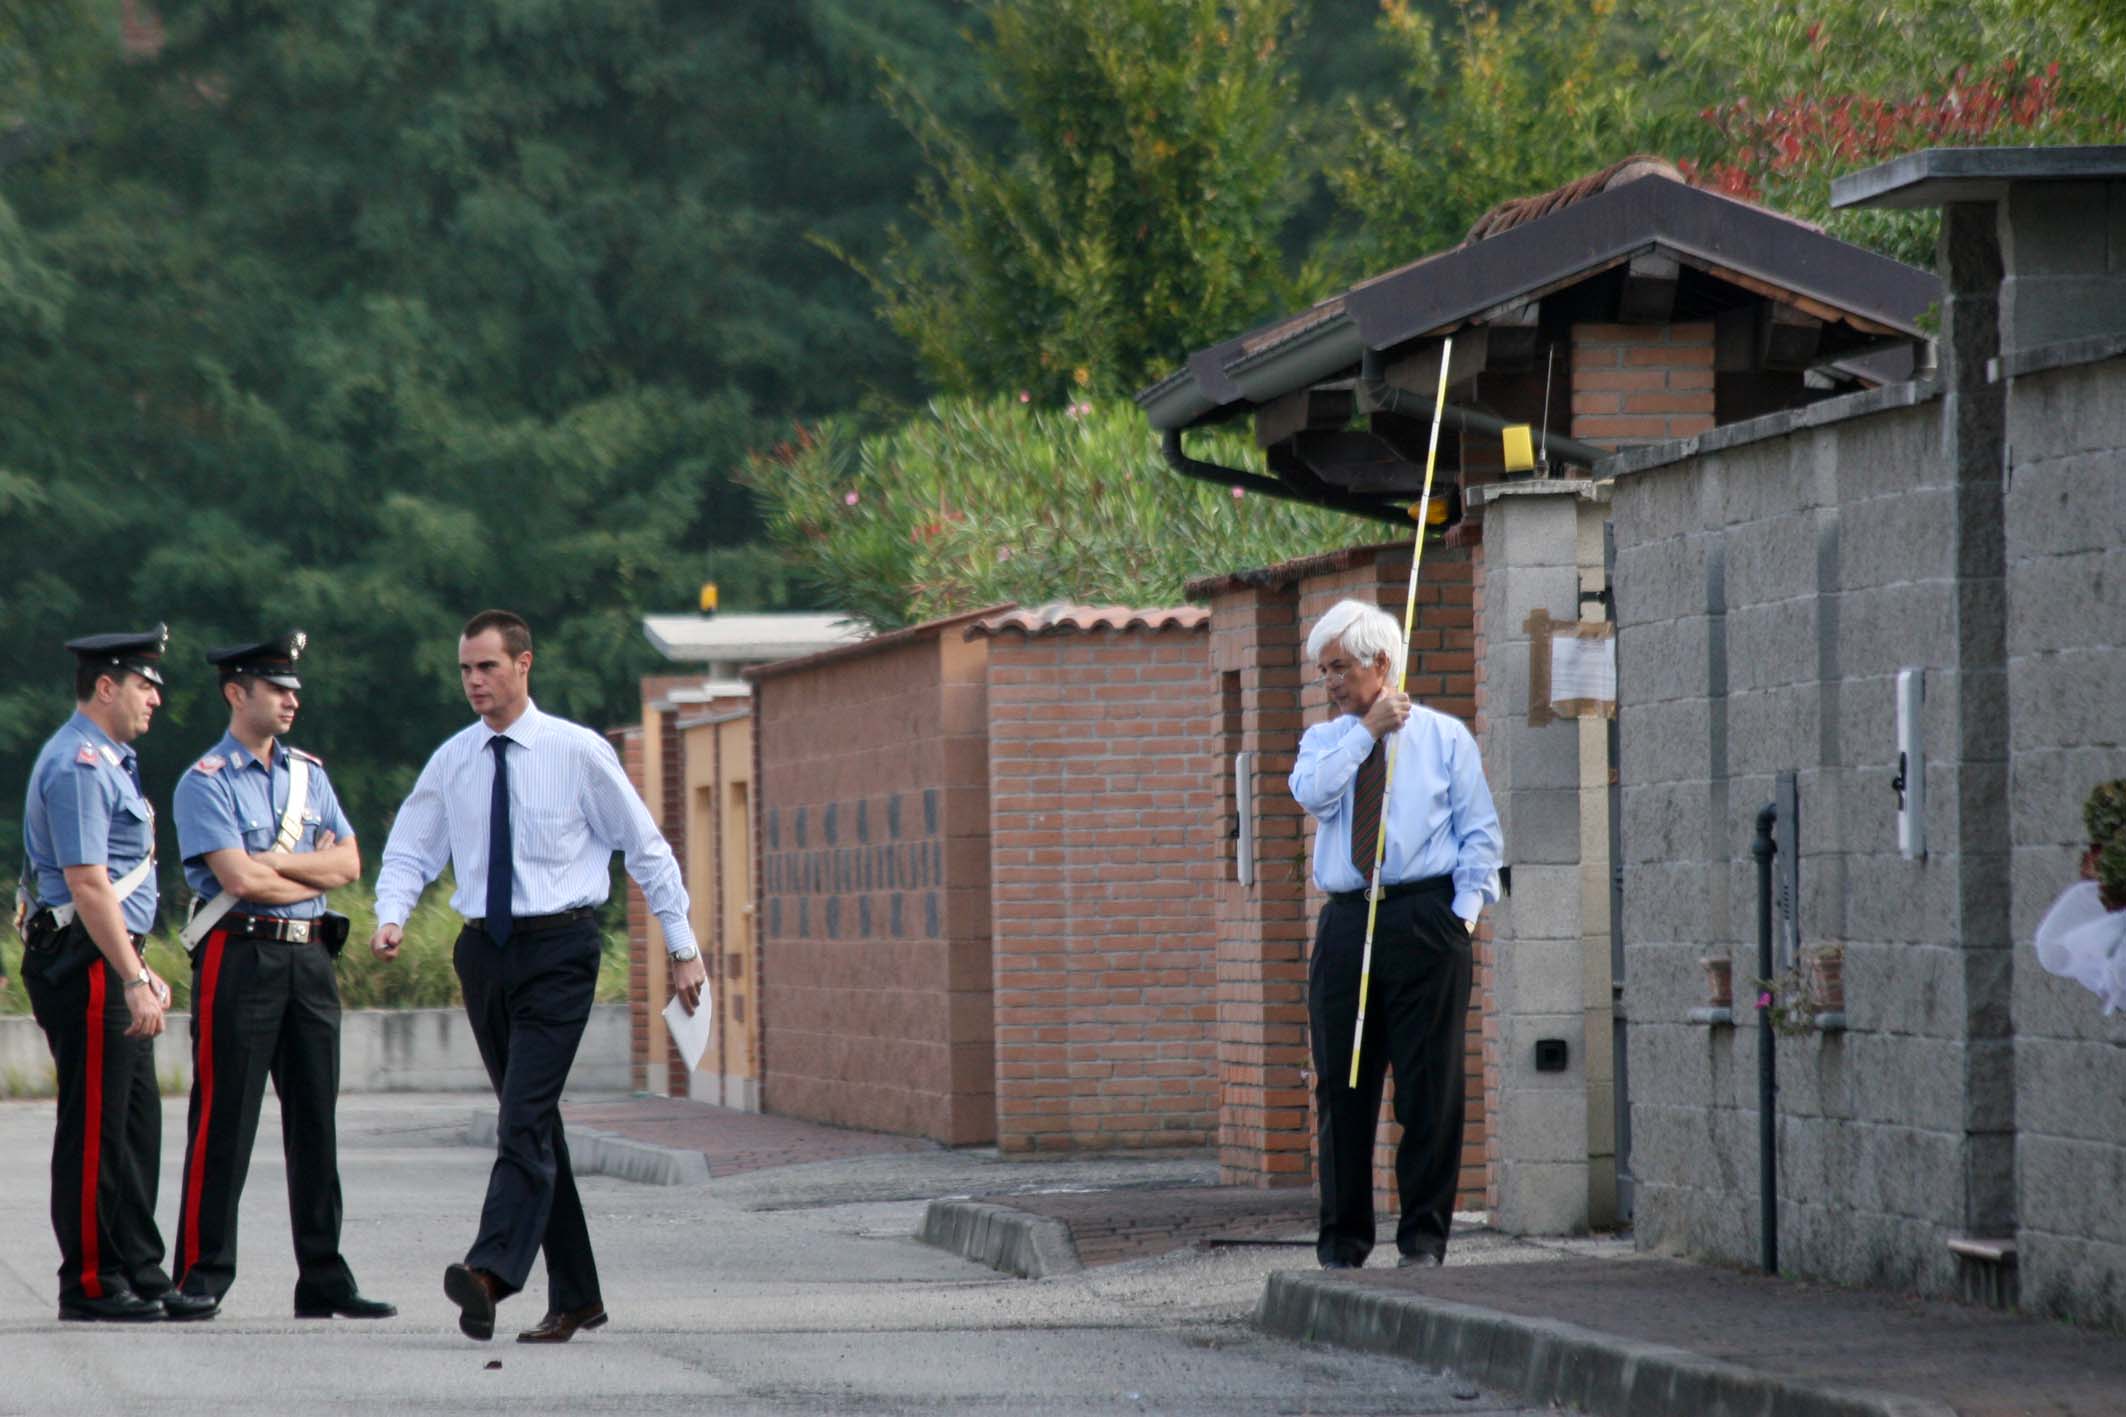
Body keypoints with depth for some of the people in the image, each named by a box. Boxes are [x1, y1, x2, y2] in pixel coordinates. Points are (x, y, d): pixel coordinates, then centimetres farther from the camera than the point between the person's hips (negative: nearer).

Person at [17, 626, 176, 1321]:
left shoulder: (105, 761, 18)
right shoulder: (76, 766, -15)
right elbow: (86, 884, -22)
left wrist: (137, 967, 25)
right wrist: (132, 980, -24)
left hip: (108, 960, 11)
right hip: (84, 966, -11)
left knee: (135, 1121, 13)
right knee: (94, 1128, -6)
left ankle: (139, 1271, 18)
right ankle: (90, 1284, -3)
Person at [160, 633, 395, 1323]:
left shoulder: (309, 774, 15)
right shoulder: (205, 783, -5)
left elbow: (348, 862, 5)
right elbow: (237, 878, -15)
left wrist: (275, 863, -9)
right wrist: (313, 872, -3)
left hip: (311, 956, 6)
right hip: (241, 956, -6)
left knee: (315, 1123, 6)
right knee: (223, 1121, -5)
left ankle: (324, 1280, 9)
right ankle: (201, 1277, -1)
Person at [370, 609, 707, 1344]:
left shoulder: (577, 752, -4)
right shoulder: (452, 762, 7)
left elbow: (647, 849, 3)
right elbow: (409, 850, 12)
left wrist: (682, 948, 3)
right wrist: (391, 918, -9)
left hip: (558, 950, -5)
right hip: (485, 948, 5)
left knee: (525, 1114, -18)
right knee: (532, 1123, 9)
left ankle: (491, 1273, -31)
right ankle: (575, 1296, 15)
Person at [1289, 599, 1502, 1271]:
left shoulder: (1444, 737, 8)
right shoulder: (1324, 740, 16)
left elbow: (1480, 832, 6)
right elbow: (1311, 792, -6)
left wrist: (1463, 909, -5)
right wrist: (1367, 732, -7)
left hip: (1425, 919, -3)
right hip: (1347, 921, 3)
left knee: (1430, 1084, -5)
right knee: (1342, 1085, 2)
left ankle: (1424, 1237, 2)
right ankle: (1343, 1240, 9)